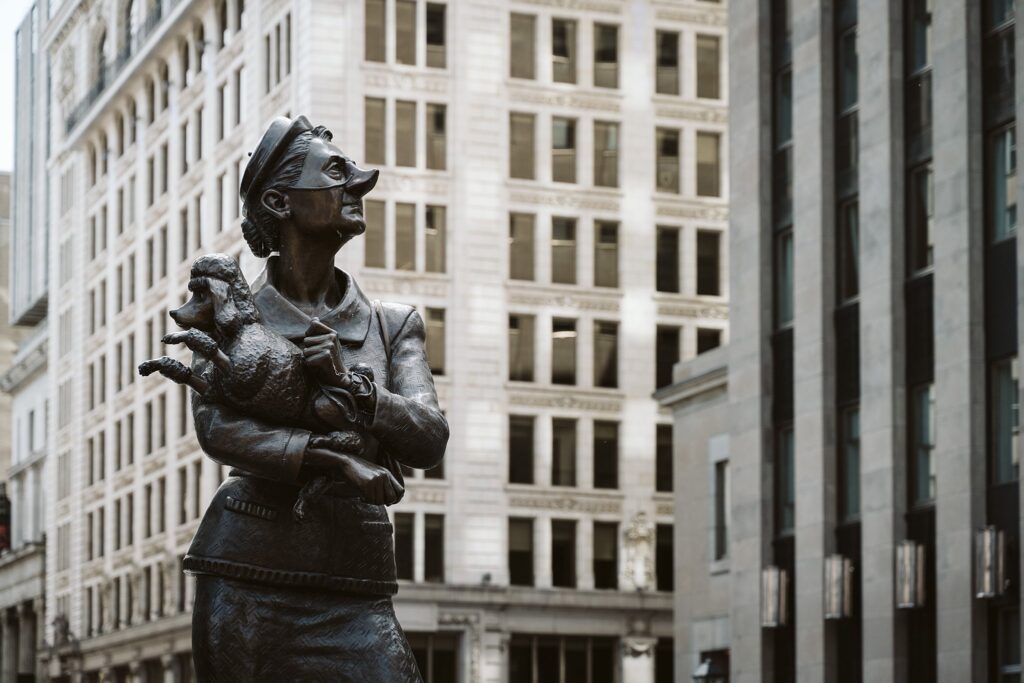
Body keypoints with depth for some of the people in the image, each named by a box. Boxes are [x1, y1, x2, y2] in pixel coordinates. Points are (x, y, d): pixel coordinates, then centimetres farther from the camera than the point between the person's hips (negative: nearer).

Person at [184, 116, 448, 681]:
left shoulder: (393, 326, 12)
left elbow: (430, 441, 1)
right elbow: (217, 429, -9)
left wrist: (350, 389, -15)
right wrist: (340, 461, -19)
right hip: (248, 574, -1)